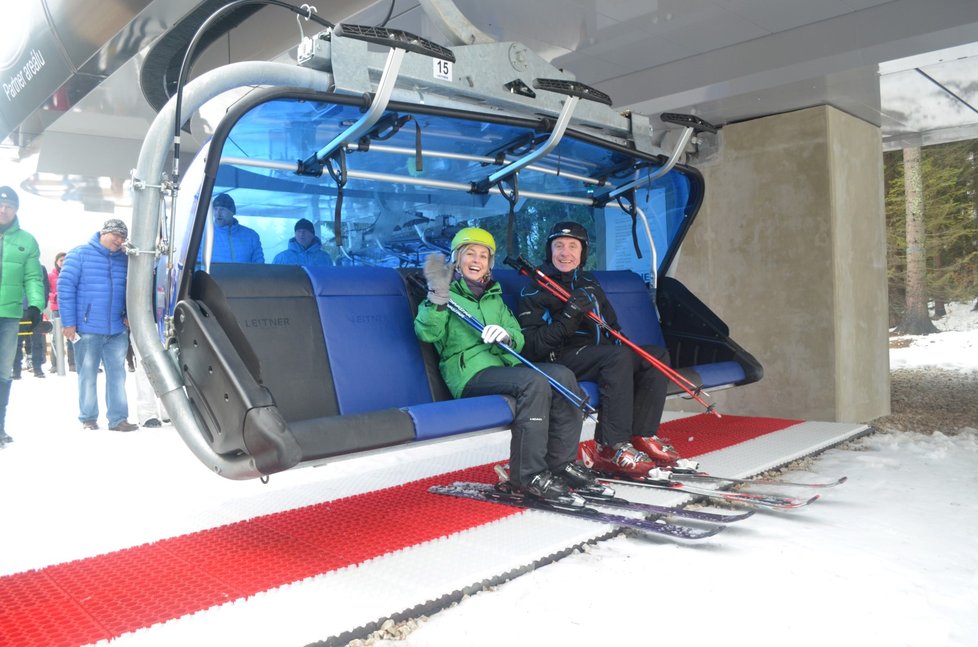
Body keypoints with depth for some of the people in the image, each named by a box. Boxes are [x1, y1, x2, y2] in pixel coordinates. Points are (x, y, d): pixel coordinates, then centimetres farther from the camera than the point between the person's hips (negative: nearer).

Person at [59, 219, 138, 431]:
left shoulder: (124, 260, 9)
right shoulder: (79, 254, -2)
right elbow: (65, 288, -6)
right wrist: (68, 323, -10)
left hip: (117, 330, 3)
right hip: (87, 328, -3)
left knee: (117, 374, 3)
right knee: (88, 374, 6)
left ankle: (118, 418, 7)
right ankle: (88, 419, 16)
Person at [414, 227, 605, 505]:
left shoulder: (494, 297, 25)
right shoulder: (448, 294, 6)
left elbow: (518, 338, 16)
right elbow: (427, 333, -12)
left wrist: (507, 335, -8)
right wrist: (438, 298, -29)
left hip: (506, 366, 6)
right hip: (471, 374, -6)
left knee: (562, 375, -16)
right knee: (534, 382, -30)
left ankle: (562, 461, -6)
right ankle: (529, 475, -25)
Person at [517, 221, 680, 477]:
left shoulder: (590, 284, 22)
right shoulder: (535, 290, 0)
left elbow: (612, 326, 28)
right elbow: (532, 346, -11)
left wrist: (620, 341, 5)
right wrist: (567, 318, -22)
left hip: (598, 354, 8)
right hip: (561, 361, -7)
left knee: (658, 355, -6)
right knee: (619, 358, -32)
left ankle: (641, 436, -10)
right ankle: (611, 448, -32)